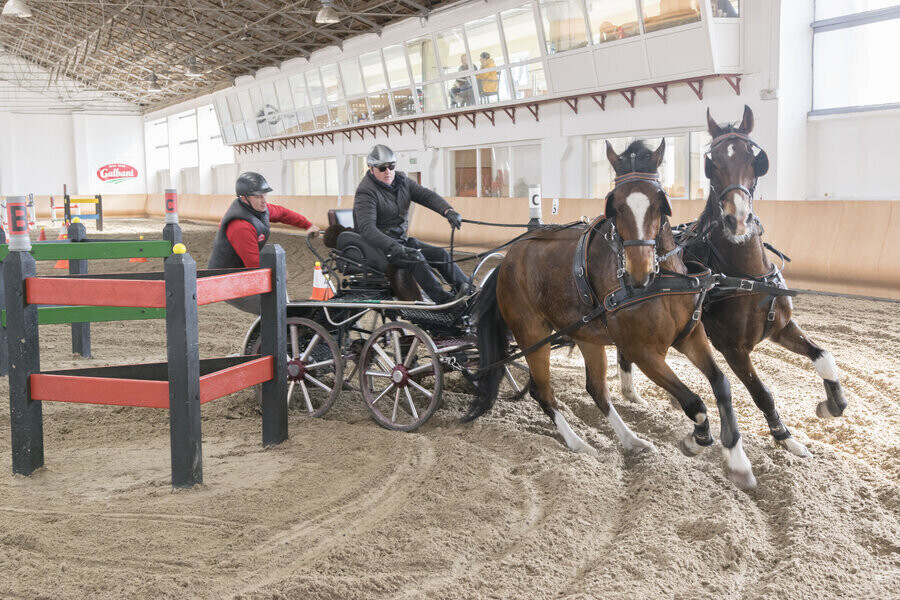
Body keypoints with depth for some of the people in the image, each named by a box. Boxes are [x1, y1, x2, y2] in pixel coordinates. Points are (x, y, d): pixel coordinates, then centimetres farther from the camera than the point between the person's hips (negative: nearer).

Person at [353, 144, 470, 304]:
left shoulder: (402, 180, 8)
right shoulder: (366, 192, -17)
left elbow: (426, 195, -3)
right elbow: (367, 228, -30)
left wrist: (448, 211, -24)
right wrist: (393, 246, -45)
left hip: (401, 239, 8)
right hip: (379, 244, -8)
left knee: (441, 254, -5)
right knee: (416, 258, -30)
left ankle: (471, 290, -7)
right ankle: (444, 300, -32)